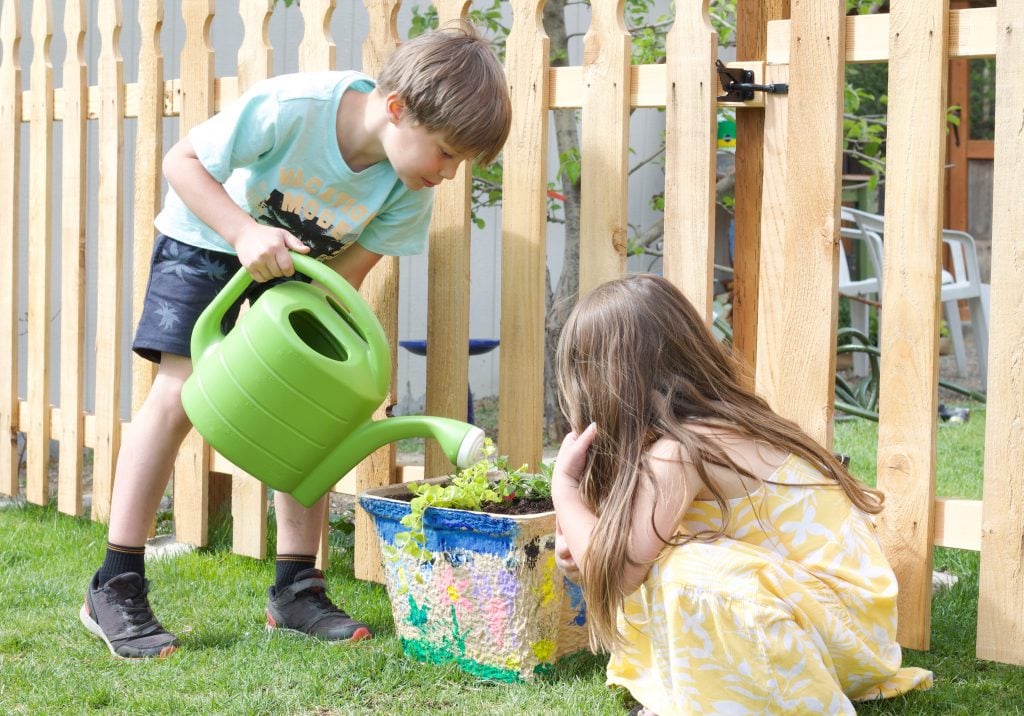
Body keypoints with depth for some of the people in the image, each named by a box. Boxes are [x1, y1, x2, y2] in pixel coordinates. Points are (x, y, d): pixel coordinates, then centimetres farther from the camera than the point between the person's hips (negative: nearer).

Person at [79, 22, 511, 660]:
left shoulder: (411, 187, -23)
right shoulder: (291, 108, -37)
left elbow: (346, 274, -15)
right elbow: (183, 160, -26)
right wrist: (247, 233, -39)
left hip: (305, 265, 4)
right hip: (208, 239, -4)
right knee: (179, 393, -12)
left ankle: (296, 588, 6)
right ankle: (116, 589, -5)